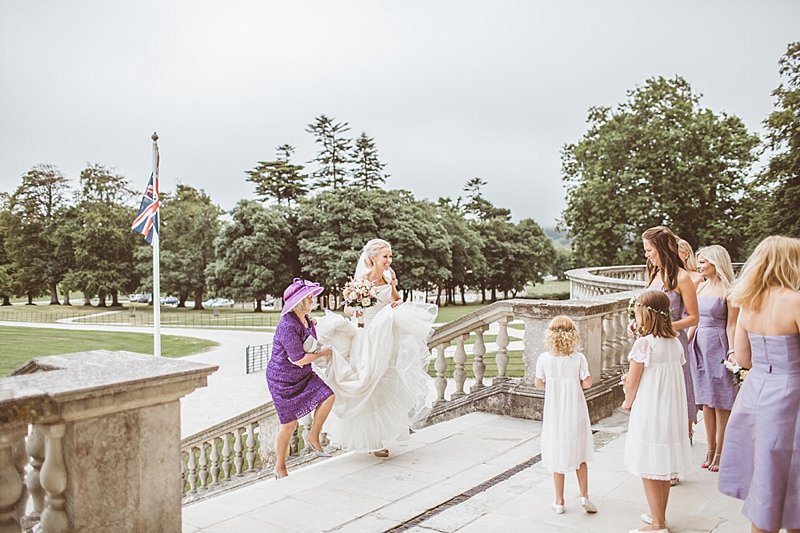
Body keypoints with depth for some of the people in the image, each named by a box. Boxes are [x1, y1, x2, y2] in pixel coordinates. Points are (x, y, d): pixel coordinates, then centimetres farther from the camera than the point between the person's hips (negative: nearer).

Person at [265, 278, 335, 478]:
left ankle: (313, 438, 9)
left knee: (328, 396, -12)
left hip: (303, 375, 8)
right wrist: (323, 352, -14)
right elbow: (299, 359, -26)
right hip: (283, 380, -8)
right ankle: (280, 468, 21)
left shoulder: (306, 319, 0)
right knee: (289, 424, 1)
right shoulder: (287, 326, -28)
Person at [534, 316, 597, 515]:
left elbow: (539, 384, -3)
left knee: (558, 457, 10)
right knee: (579, 454, 18)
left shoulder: (544, 359, -11)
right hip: (576, 414, 0)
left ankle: (559, 502, 19)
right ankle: (584, 496, 16)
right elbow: (587, 383, -11)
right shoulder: (578, 357, -12)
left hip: (554, 415, 0)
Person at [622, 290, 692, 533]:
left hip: (648, 414, -7)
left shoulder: (643, 343, -17)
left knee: (649, 469, 4)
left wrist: (628, 402, 4)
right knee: (664, 467, 18)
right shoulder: (676, 343, 3)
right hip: (672, 412, 7)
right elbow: (676, 378, 8)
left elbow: (632, 383, -14)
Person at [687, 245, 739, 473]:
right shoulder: (700, 287, 11)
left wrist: (732, 352, -18)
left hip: (718, 345, -7)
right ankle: (710, 450, 22)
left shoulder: (728, 290, -10)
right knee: (706, 400, 12)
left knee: (720, 401, 3)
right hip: (699, 345, 7)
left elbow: (732, 325, -12)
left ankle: (719, 453, 13)